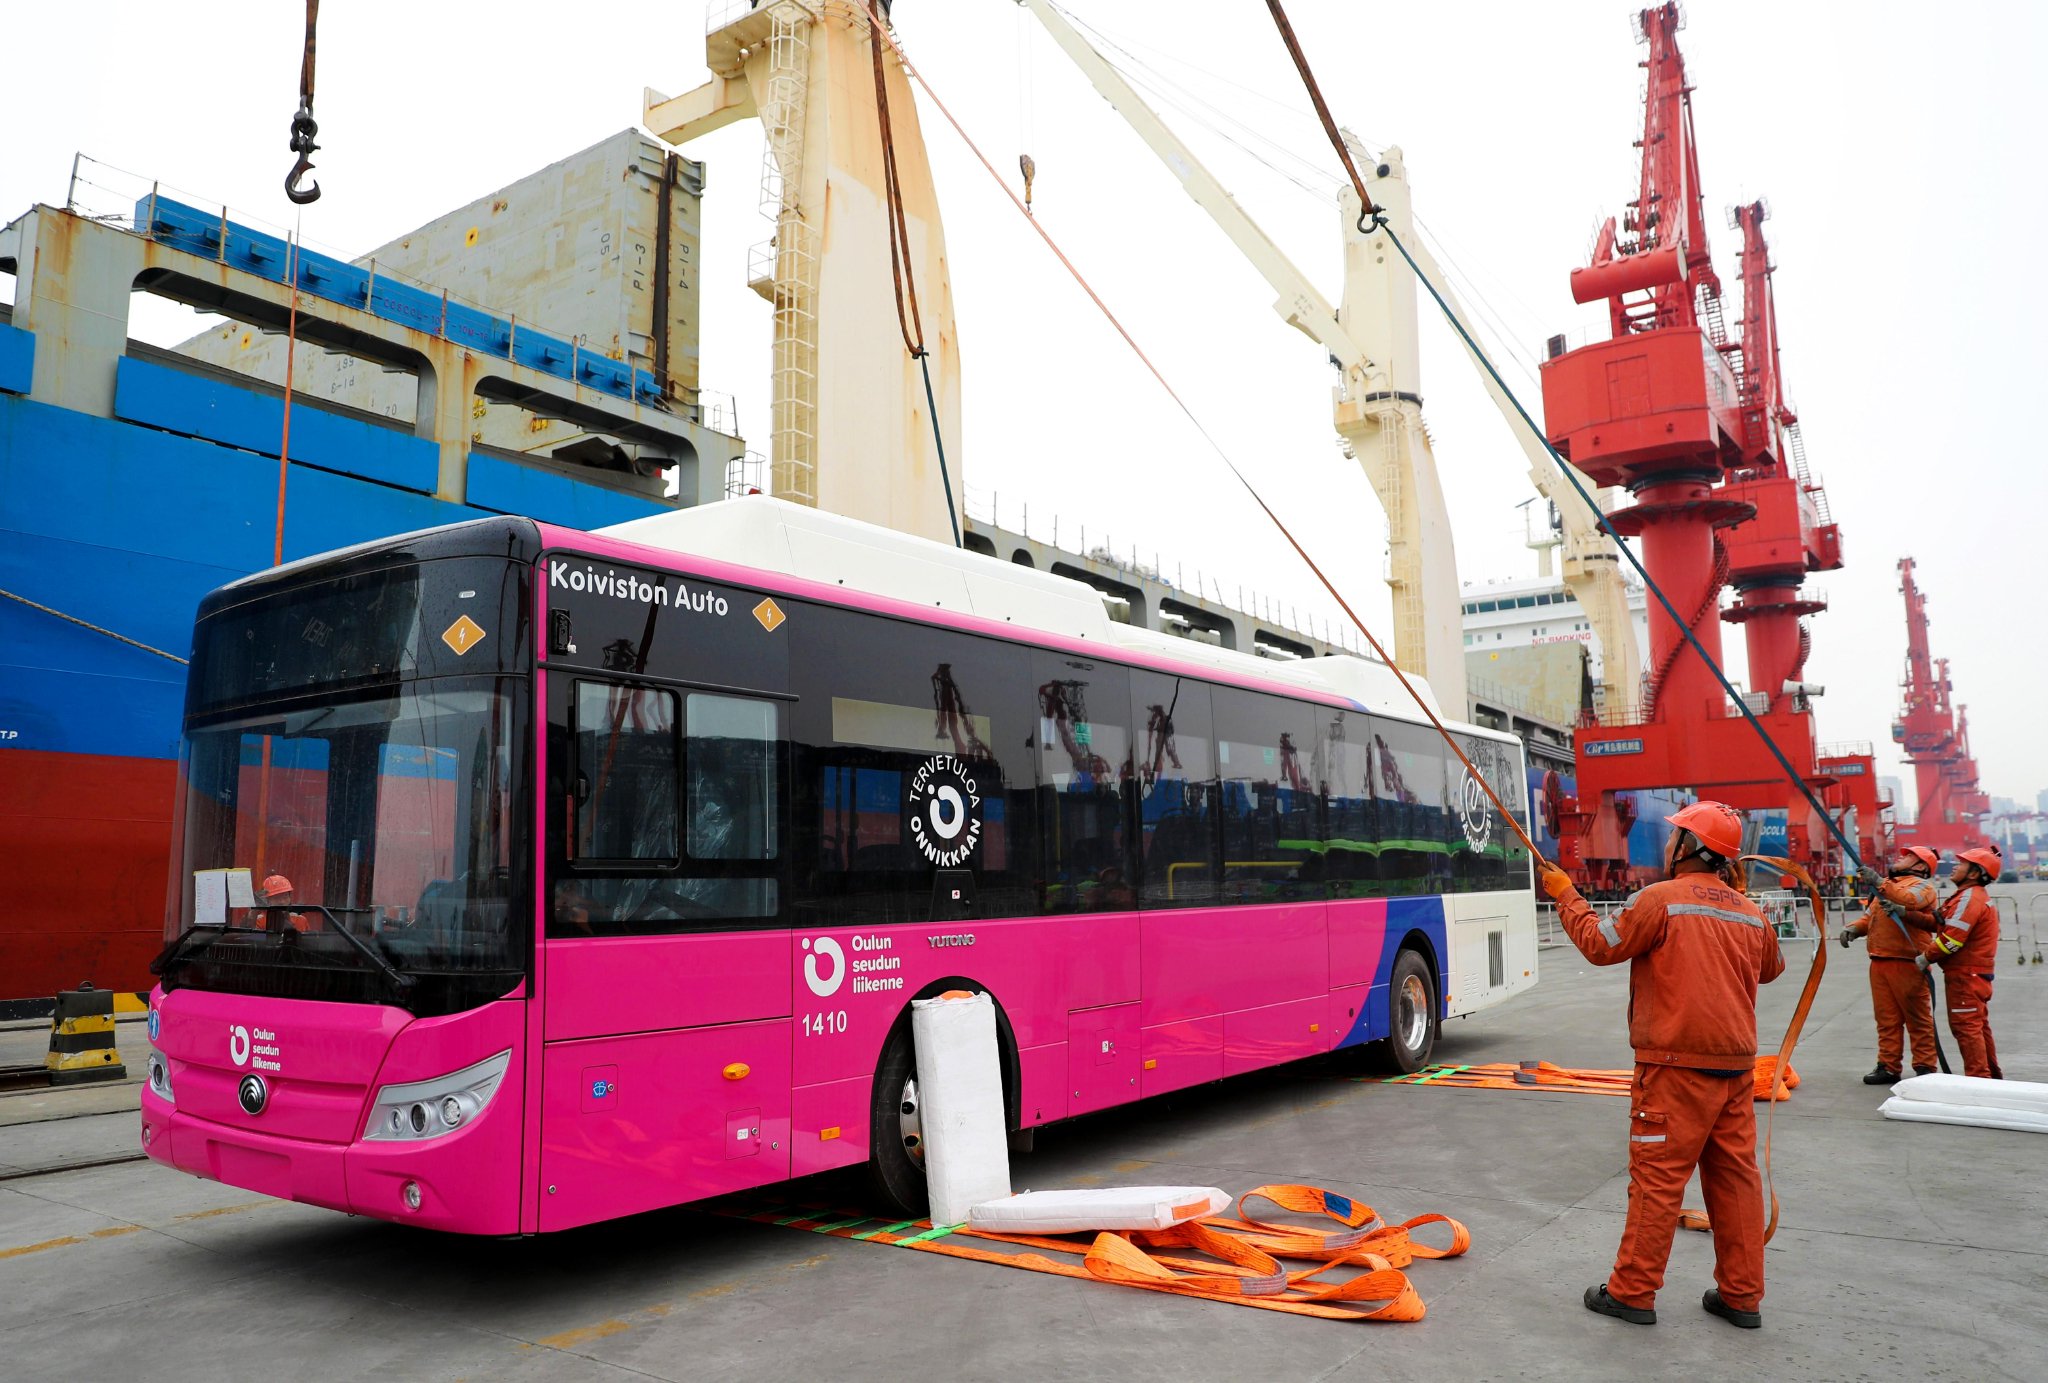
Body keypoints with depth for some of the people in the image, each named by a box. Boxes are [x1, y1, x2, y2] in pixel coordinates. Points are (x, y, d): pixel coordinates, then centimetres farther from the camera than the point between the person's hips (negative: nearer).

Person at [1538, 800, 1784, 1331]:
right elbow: (1770, 969, 26)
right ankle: (1741, 1296, 20)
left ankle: (1633, 1292, 7)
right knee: (1735, 1176, 12)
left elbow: (1601, 945, -7)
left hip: (1677, 1067, -6)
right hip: (1736, 1067, 7)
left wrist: (1566, 897, 6)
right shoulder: (1750, 913, 8)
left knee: (1657, 1179, -1)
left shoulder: (1661, 899, -13)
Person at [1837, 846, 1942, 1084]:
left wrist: (1878, 882, -25)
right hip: (1879, 962, 7)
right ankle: (1888, 1067, 13)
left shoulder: (1921, 885, 0)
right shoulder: (1885, 887, 25)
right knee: (1886, 1017, 8)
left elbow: (1909, 900, -22)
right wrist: (1853, 928, 4)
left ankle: (1924, 1067, 5)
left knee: (1918, 1017, -1)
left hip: (1907, 963, -7)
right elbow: (1869, 916, 23)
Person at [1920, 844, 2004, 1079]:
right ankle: (1992, 1075, 26)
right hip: (1975, 974, 11)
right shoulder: (1978, 896, 18)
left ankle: (1978, 1078, -5)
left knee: (1966, 1026, -7)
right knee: (1979, 1026, 17)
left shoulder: (1970, 897, -16)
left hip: (1965, 975, -11)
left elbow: (1953, 938, -22)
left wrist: (1927, 958, -10)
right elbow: (1945, 926, 12)